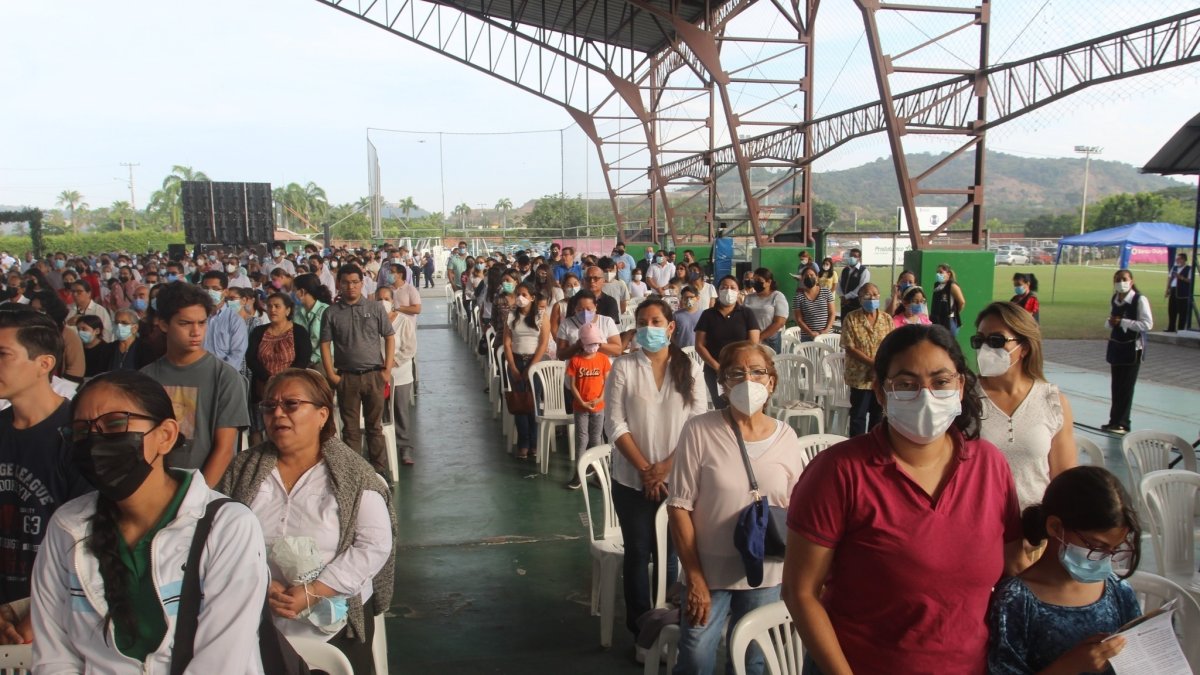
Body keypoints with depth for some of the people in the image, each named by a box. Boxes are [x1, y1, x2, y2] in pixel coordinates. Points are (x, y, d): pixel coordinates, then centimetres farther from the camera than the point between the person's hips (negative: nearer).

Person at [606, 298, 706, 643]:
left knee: (671, 552, 8)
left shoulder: (690, 368, 0)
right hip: (632, 479, 0)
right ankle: (641, 629, 21)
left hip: (677, 479, 1)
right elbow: (615, 424, -7)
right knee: (637, 553, 7)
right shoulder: (623, 366, -4)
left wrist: (667, 466, -12)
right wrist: (645, 468, -11)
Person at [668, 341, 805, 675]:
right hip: (710, 570, -2)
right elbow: (679, 506, -11)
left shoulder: (785, 437, -3)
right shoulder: (699, 430, -13)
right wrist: (694, 576, -12)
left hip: (766, 574, 3)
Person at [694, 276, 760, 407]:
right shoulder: (708, 315, 6)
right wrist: (717, 366, -10)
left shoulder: (746, 314, 6)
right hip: (714, 371, 1)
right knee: (721, 407, 4)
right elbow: (699, 345, 1)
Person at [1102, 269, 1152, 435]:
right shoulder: (1113, 300, 7)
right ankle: (1115, 421, 19)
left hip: (1133, 348, -6)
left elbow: (1148, 324, -18)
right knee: (1116, 386, 11)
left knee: (1126, 386, -4)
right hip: (1116, 346, 6)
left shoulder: (1140, 299, -13)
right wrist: (1110, 322, -4)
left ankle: (1121, 423, 1)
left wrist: (1122, 322, -20)